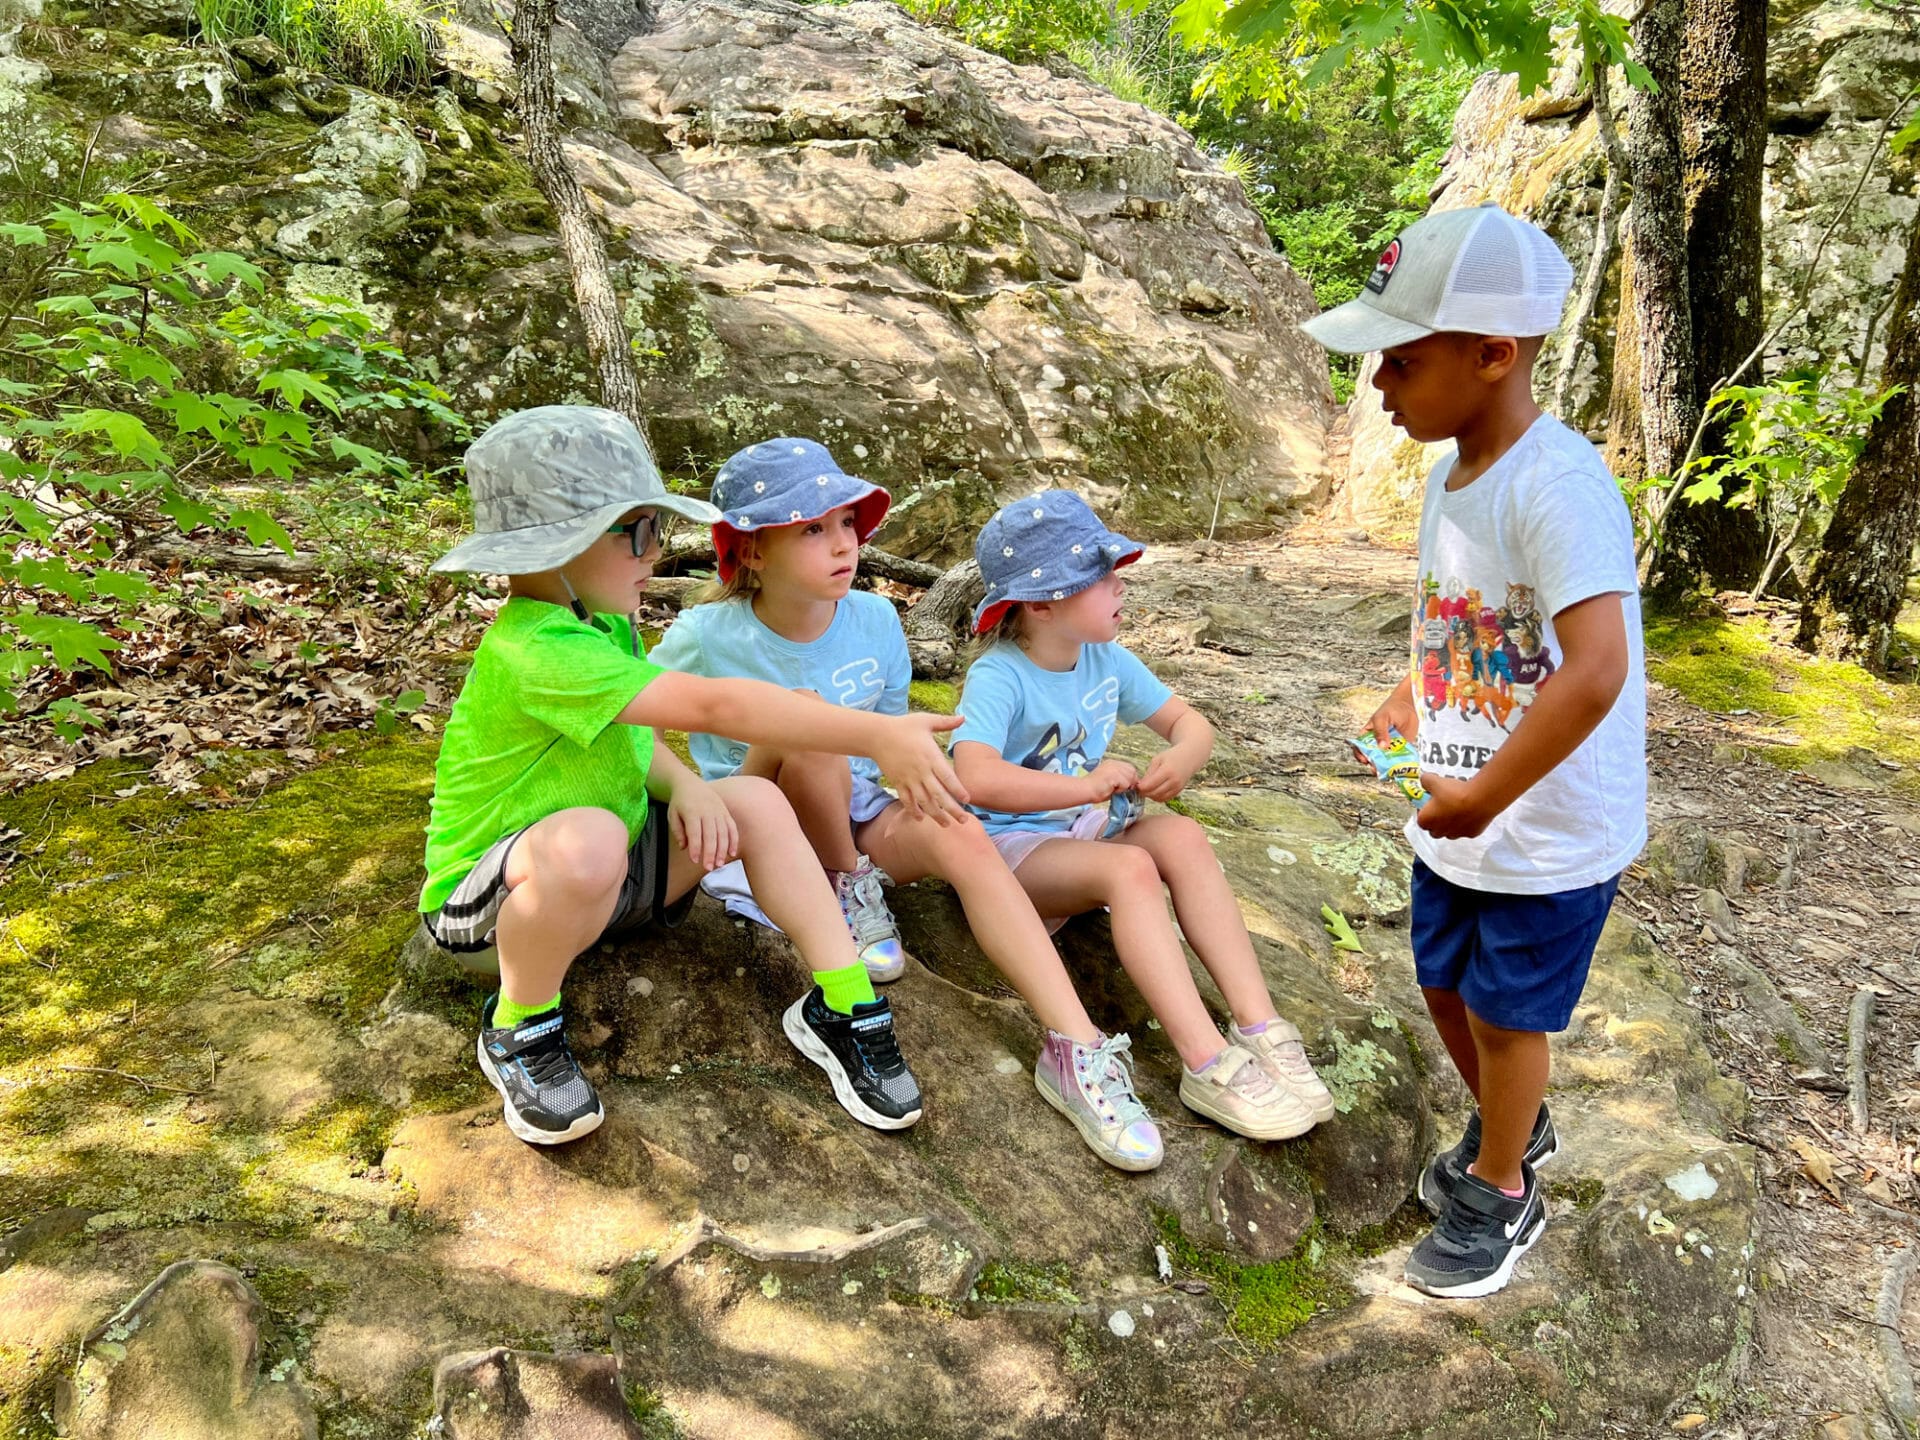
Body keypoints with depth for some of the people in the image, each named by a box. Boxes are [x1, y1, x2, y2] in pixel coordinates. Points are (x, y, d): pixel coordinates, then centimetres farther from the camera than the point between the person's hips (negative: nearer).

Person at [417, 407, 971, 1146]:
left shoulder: (608, 625, 0)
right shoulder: (534, 650, -32)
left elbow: (637, 742, 5)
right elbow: (712, 704, -40)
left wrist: (685, 786, -19)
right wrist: (877, 736, -44)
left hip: (604, 882, 8)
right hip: (493, 889, -8)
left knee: (755, 801, -11)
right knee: (588, 840, -41)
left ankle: (841, 1008, -7)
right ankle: (518, 1029, -13)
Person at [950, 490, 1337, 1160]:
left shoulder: (1107, 661, 2)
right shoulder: (997, 676, -20)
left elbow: (1189, 721, 9)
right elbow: (976, 778, -37)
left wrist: (1182, 756, -16)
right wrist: (1088, 784, -33)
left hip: (1089, 827, 7)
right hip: (1011, 847, -6)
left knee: (1183, 836, -22)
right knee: (1132, 868, -32)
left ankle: (1259, 1030, -25)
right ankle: (1209, 1066, -34)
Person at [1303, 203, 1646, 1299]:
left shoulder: (1558, 487, -28)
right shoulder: (1457, 467, 1)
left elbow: (1596, 672, -38)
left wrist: (1485, 798, -29)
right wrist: (1409, 699, 3)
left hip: (1553, 829, -8)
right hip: (1456, 814, 8)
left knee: (1506, 1010, 10)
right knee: (1448, 986, 23)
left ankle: (1503, 1197, 37)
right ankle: (1514, 1131, 52)